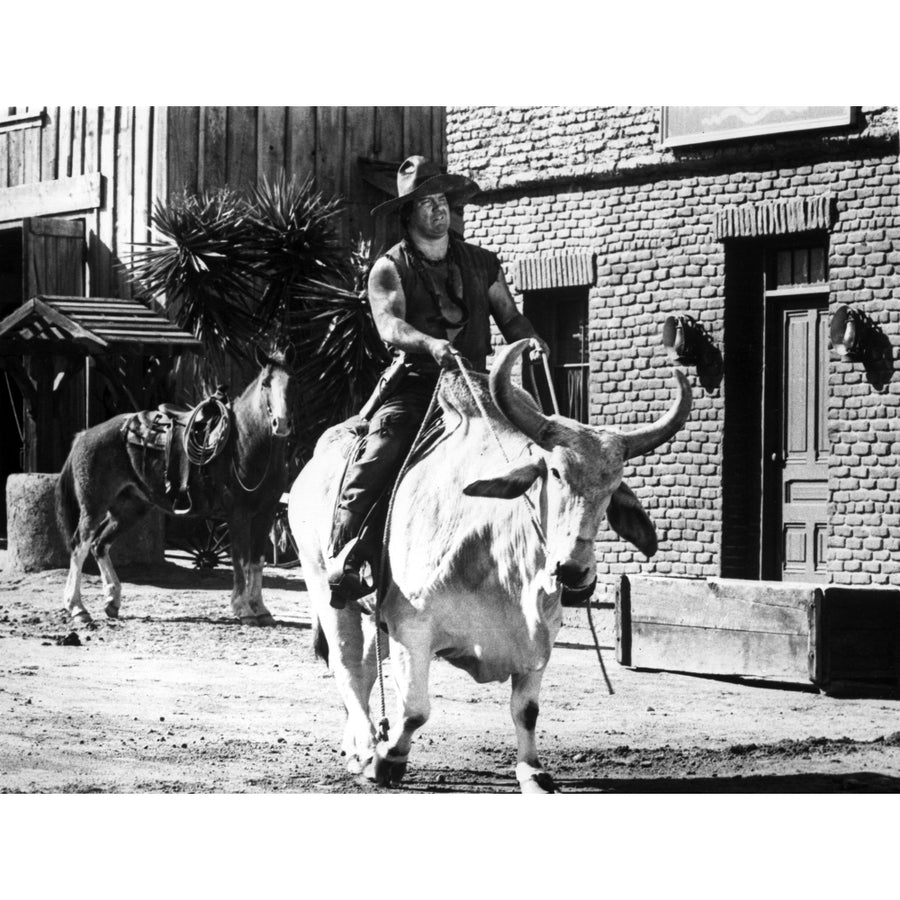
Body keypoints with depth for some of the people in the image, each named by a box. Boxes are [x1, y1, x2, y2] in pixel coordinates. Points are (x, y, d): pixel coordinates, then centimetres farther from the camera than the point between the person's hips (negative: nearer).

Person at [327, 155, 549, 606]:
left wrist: (530, 341, -7)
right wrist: (431, 345, -34)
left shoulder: (482, 263, 16)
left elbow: (509, 319, 17)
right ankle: (342, 560, -29)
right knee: (374, 462, -25)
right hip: (415, 386, -3)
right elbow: (390, 325, -14)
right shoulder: (389, 269, 3)